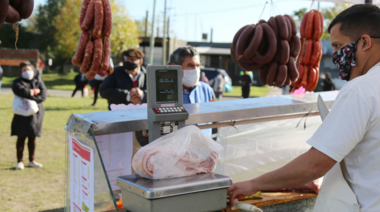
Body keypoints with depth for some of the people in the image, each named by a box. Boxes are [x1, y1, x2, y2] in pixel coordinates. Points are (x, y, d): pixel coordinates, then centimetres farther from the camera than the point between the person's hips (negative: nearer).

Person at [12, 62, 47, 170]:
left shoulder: (38, 82, 10)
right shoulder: (17, 82, 5)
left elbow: (43, 96, -6)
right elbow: (20, 91, -18)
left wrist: (29, 96, -15)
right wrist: (34, 92, -9)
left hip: (36, 113, 2)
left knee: (32, 137, 8)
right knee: (21, 137, -2)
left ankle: (32, 161, 18)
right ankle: (20, 161, 4)